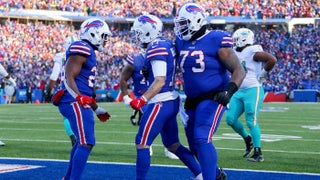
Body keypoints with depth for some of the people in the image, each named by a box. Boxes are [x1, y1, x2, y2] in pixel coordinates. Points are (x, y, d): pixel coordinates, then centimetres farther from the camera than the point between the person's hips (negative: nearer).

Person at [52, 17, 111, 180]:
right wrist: (79, 97, -34)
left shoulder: (88, 51, 21)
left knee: (82, 141, 21)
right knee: (86, 143, -15)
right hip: (75, 103, -11)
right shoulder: (81, 49, -12)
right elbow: (69, 78, -20)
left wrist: (96, 109, 31)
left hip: (81, 103, 11)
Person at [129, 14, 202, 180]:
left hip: (160, 103, -10)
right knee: (172, 144, 18)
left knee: (142, 143, -4)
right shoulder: (167, 44, 11)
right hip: (172, 101, 10)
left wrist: (142, 100, -29)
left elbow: (160, 81, -24)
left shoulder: (156, 48, -16)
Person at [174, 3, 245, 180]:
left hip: (212, 98, -7)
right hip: (192, 101, 7)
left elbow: (238, 70, -14)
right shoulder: (181, 42, 4)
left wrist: (229, 91, -28)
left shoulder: (216, 41, -14)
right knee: (195, 144, 16)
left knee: (202, 139, -23)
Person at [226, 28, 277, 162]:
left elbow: (272, 60, -19)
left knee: (251, 122, -9)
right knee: (230, 119, 4)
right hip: (239, 92, 8)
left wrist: (262, 74, -9)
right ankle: (248, 140, 25)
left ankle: (258, 153, -2)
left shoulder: (253, 52, -13)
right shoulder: (236, 53, 13)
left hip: (253, 90, -8)